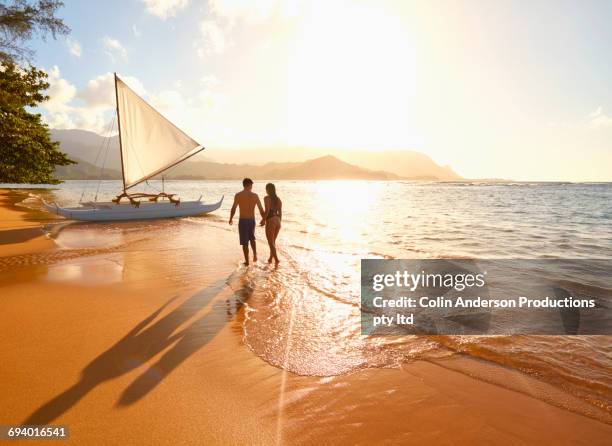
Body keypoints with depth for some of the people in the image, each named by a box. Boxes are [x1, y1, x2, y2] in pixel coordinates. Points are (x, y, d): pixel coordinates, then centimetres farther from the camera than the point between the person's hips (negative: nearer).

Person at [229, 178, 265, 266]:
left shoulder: (238, 195, -8)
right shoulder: (255, 195, -2)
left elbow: (233, 208, -9)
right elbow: (261, 210, 1)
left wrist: (230, 219, 8)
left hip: (243, 220, -3)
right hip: (252, 220, 3)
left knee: (244, 242, 6)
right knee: (252, 238, 28)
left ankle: (247, 261, 11)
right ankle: (255, 255, 18)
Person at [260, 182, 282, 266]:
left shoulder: (267, 198, -8)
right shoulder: (278, 199, 10)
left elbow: (267, 210, -19)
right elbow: (280, 212, 10)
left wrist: (263, 220, -8)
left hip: (270, 221, -7)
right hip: (277, 220, 7)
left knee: (271, 243, -1)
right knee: (273, 241, 20)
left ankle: (276, 260, -12)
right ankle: (270, 258, 30)